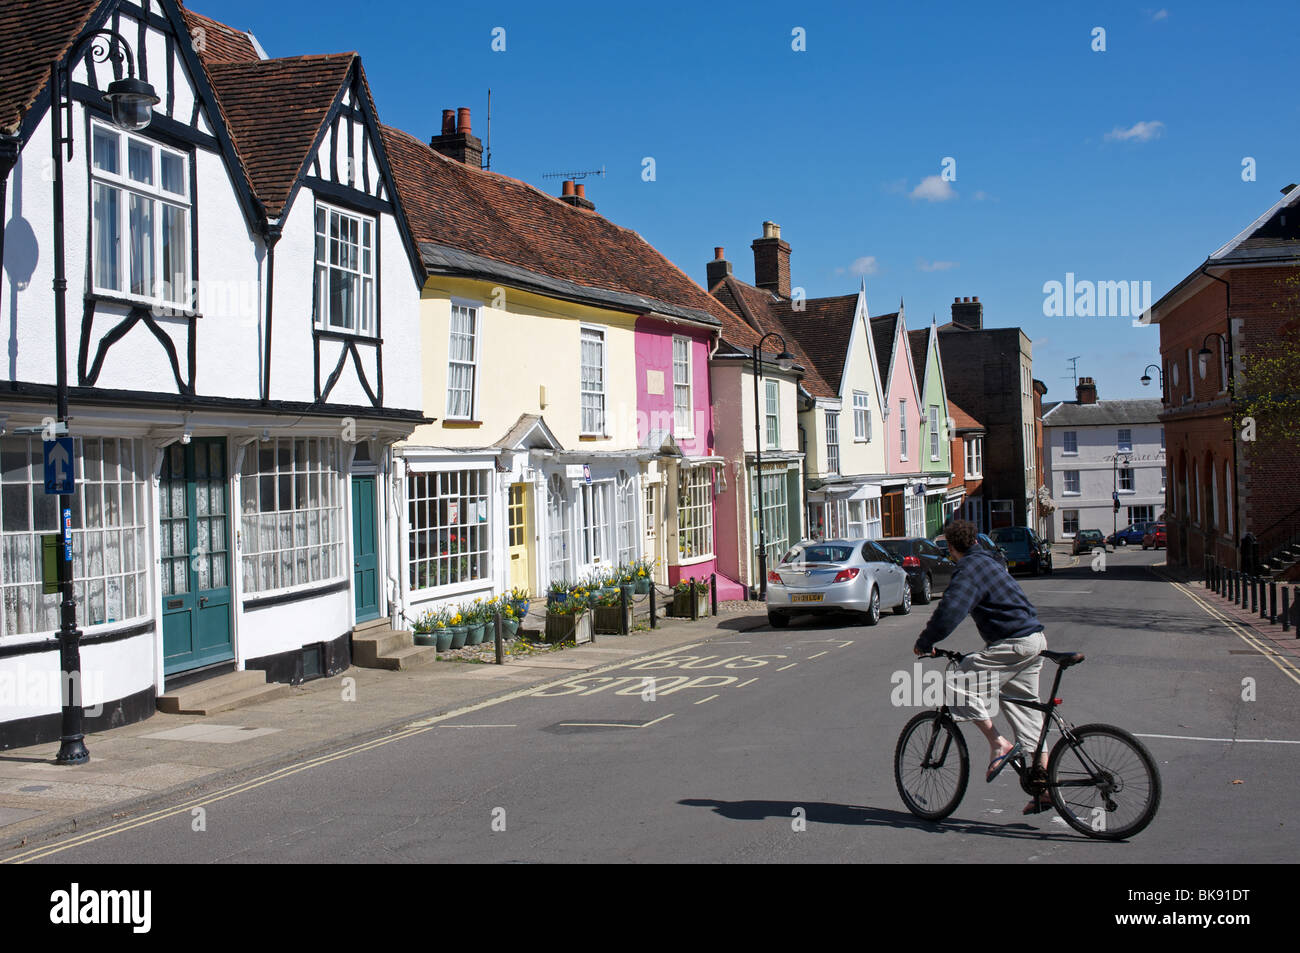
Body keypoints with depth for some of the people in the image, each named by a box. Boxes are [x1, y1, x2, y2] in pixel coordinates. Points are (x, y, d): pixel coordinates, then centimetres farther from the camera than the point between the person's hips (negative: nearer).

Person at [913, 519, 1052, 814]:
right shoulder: (988, 560, 20)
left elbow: (950, 610, -24)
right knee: (1024, 709, 13)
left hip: (1012, 644, -10)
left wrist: (925, 642, -13)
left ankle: (998, 744, -11)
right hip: (1034, 639, 10)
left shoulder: (968, 569, -11)